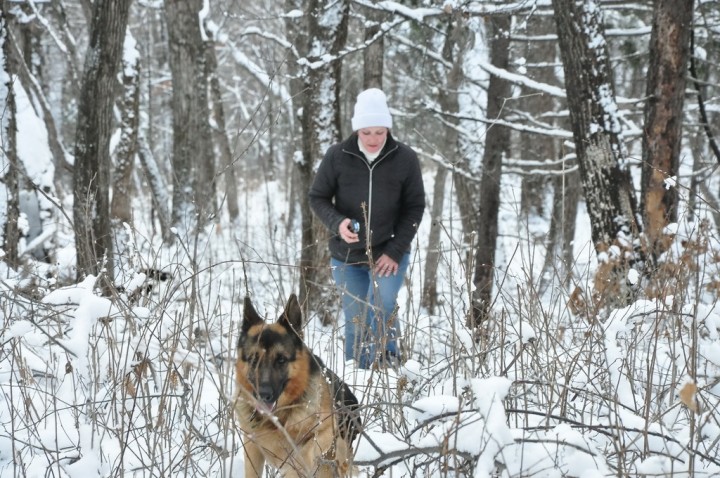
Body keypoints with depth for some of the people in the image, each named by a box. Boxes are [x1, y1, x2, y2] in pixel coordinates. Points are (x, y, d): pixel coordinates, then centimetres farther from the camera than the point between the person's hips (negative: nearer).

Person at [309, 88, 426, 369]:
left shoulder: (405, 159, -8)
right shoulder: (337, 156, -8)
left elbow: (415, 208, -1)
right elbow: (318, 198, 2)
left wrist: (395, 251, -10)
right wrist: (337, 223, -19)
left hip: (389, 255, -1)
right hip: (347, 257, 1)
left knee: (380, 313, -20)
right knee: (355, 324, 7)